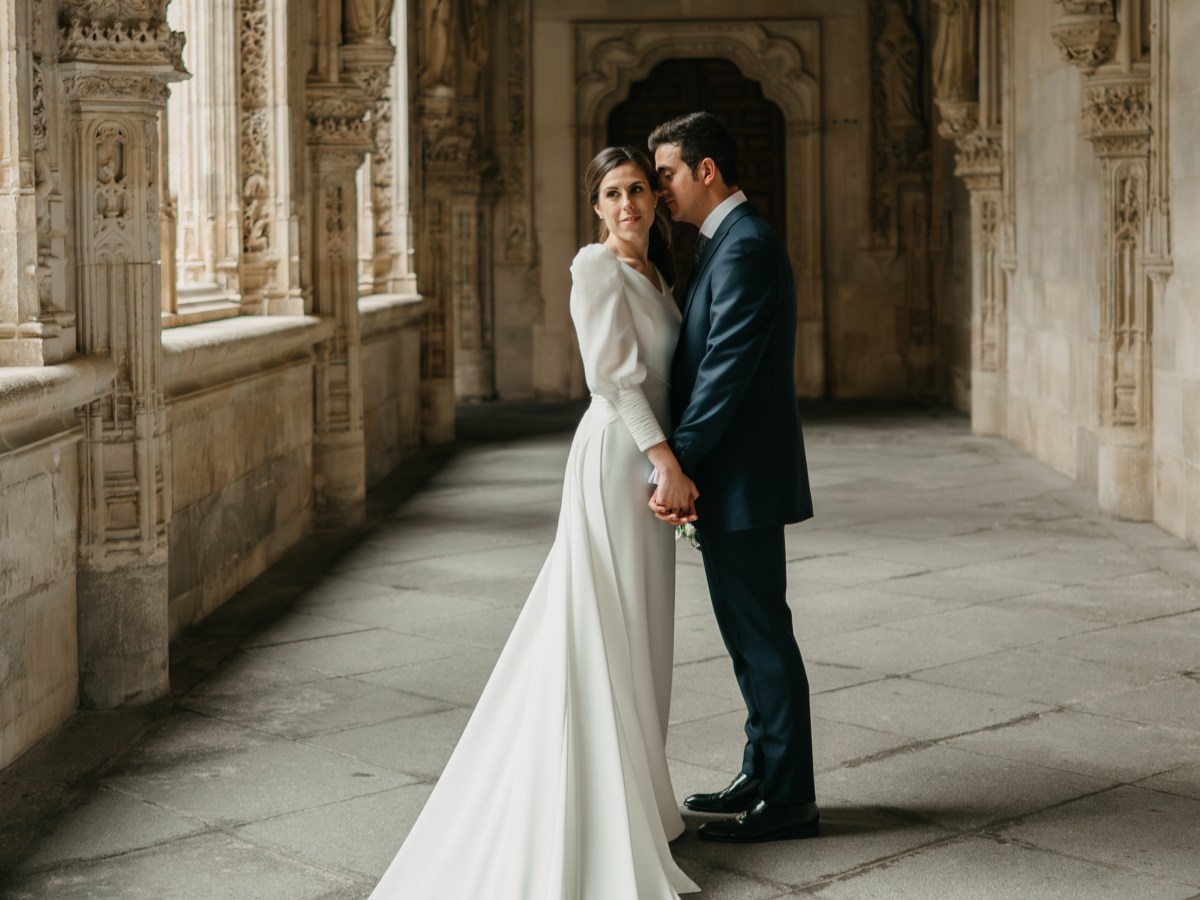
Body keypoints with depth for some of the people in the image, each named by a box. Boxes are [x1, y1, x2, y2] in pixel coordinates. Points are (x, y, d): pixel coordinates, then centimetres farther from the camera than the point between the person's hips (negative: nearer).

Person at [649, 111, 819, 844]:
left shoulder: (745, 247, -16)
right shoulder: (731, 241, 16)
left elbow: (726, 370, -22)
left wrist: (676, 466, -19)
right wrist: (682, 466, 16)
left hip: (741, 478, -10)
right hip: (731, 476, 10)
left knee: (761, 634, -3)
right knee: (751, 634, 16)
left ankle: (789, 798, 6)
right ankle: (765, 777, 25)